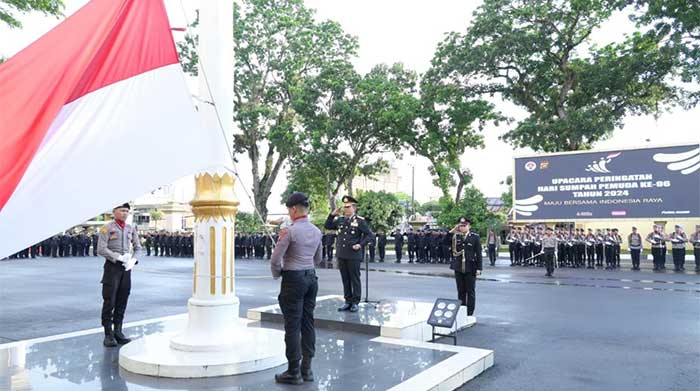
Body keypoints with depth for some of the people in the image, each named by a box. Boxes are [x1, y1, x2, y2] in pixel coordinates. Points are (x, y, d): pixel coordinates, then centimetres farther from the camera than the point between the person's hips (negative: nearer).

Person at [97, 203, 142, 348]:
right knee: (109, 301, -2)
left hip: (126, 268, 5)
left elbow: (138, 248, 14)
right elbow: (101, 249, -11)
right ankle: (108, 334, 5)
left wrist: (132, 259, -5)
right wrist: (119, 257, -18)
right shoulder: (107, 228, -3)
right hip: (112, 266, -5)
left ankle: (118, 331, 17)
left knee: (122, 302, 8)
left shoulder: (131, 229, 12)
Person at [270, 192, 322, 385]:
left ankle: (294, 372, 6)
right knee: (308, 323, 11)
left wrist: (277, 274, 4)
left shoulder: (291, 231, -15)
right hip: (311, 277, 7)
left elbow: (275, 259, -13)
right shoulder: (317, 231, 7)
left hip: (293, 279, -7)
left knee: (293, 326, -1)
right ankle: (306, 369, 18)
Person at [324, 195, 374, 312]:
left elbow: (370, 235, -4)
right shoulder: (340, 219, 9)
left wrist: (360, 245, -14)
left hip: (353, 255, -5)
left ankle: (355, 302, 12)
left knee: (355, 280, 4)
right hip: (341, 255, 5)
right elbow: (327, 226, 15)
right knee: (345, 280, 11)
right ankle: (348, 301, 20)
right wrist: (332, 214, 3)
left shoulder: (360, 221, -5)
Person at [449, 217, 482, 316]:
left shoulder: (475, 237, -2)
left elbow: (478, 253, -4)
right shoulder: (455, 236, 6)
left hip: (470, 268, -3)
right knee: (461, 291, 11)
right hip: (458, 268, 3)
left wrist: (479, 268, -9)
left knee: (470, 291, 4)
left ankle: (469, 314, 11)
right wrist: (452, 231, -7)